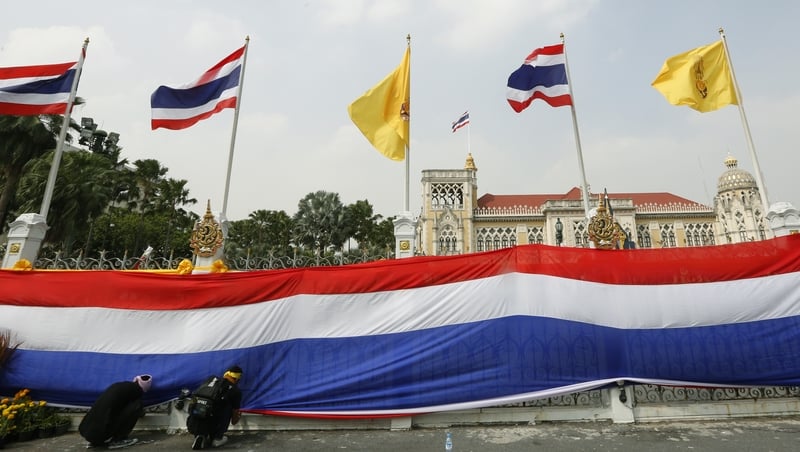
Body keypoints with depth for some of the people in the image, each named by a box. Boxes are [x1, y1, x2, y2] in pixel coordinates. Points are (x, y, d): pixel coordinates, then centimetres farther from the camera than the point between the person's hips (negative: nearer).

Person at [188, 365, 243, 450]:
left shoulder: (211, 379, 16)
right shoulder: (235, 390, 6)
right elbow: (234, 421, 19)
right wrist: (235, 420, 45)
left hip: (192, 426, 5)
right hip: (210, 426, -5)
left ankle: (201, 437, 16)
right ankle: (217, 438, 13)